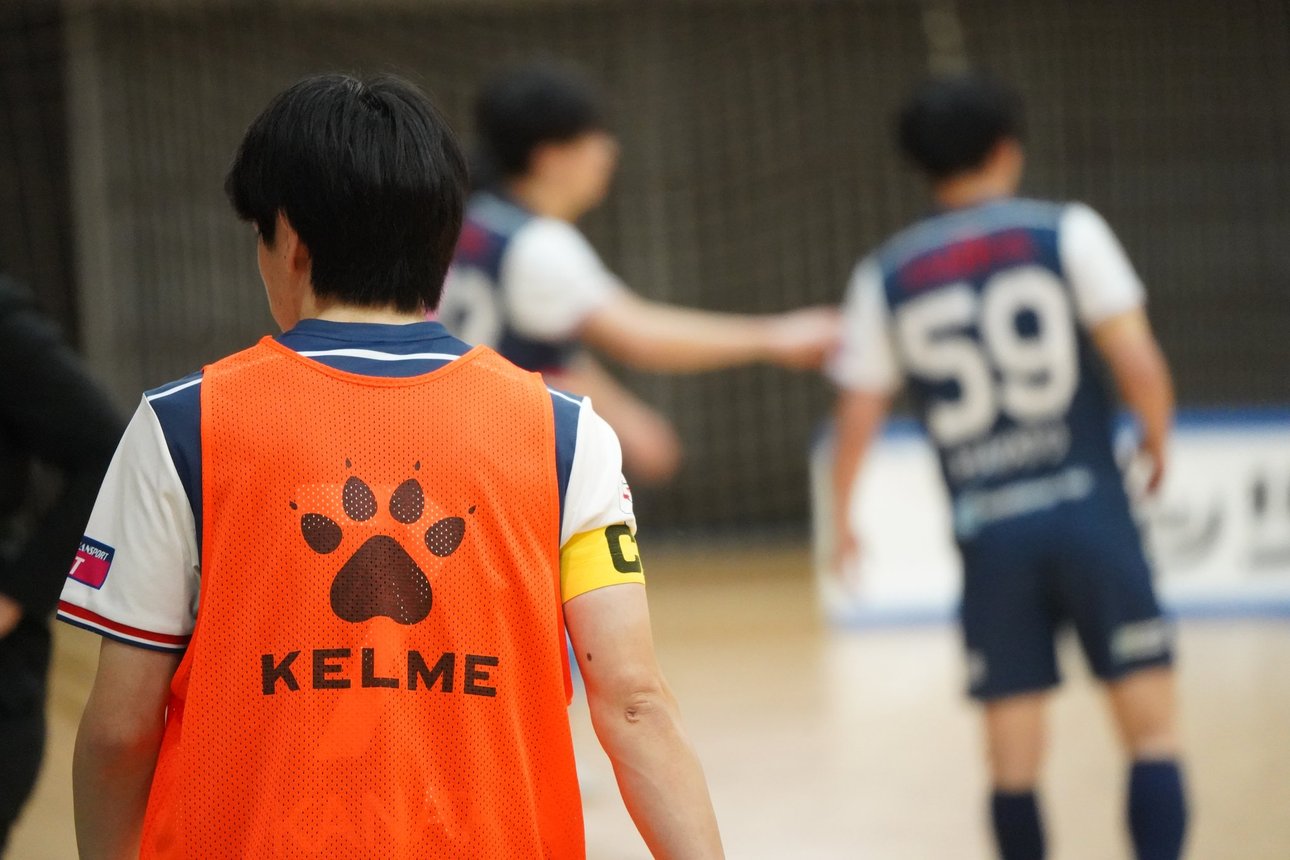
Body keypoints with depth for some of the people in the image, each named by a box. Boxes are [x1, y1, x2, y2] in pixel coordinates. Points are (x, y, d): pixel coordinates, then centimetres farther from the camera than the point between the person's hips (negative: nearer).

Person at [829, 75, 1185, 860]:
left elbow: (858, 417, 9)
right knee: (1151, 723, 0)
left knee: (1015, 751, 9)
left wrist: (842, 523, 23)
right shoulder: (1065, 231, -1)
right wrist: (1158, 439, 9)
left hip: (987, 530, 3)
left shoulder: (886, 276, 8)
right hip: (1088, 510, -3)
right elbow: (1137, 360, -10)